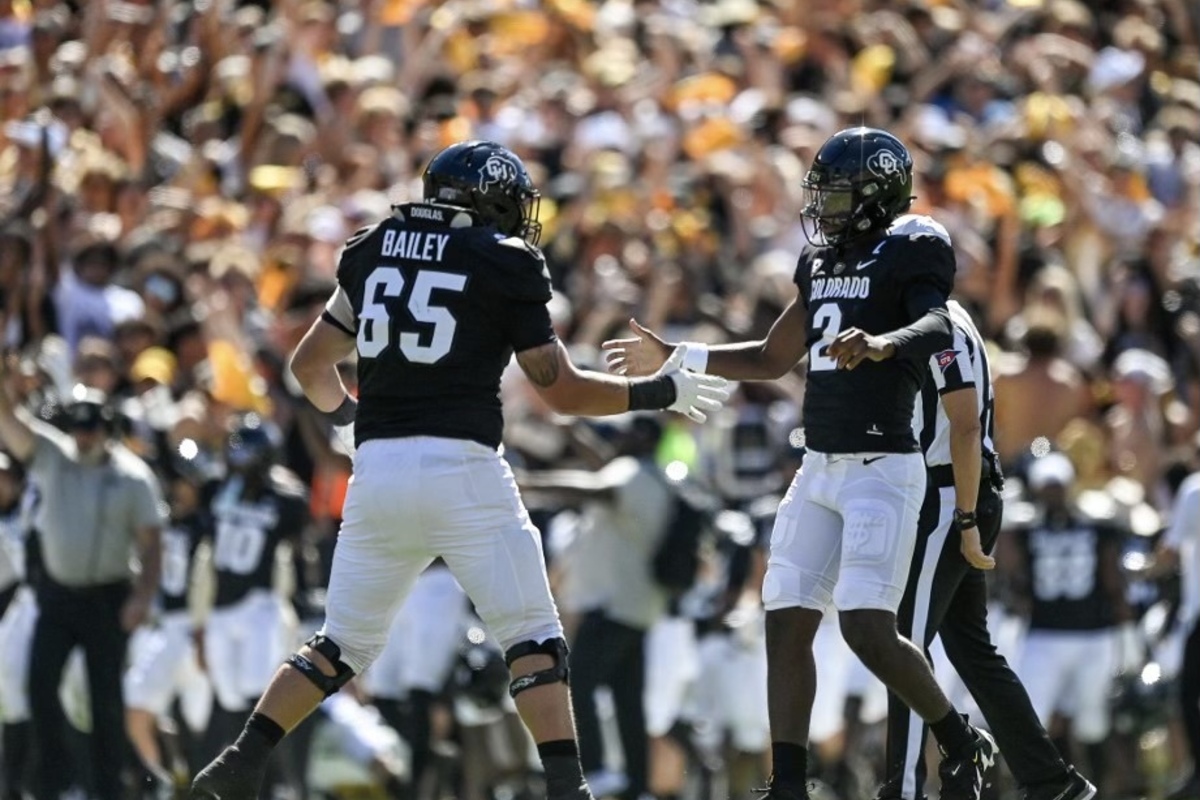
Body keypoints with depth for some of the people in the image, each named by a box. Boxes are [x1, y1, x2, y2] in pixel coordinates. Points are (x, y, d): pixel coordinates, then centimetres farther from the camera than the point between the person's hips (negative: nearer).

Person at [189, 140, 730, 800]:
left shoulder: (372, 251, 15)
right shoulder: (504, 265, 1)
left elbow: (309, 364, 22)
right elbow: (561, 391, 2)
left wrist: (345, 412, 42)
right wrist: (662, 392, 14)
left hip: (377, 468, 5)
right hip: (461, 467, -5)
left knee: (340, 645, 15)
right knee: (533, 640, 1)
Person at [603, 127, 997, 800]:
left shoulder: (910, 252, -8)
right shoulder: (824, 261, 16)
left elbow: (937, 328, -29)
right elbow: (772, 360, 26)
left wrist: (881, 345, -49)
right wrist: (675, 359, 26)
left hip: (882, 467, -9)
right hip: (821, 468, 9)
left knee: (868, 629, -15)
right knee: (787, 623, 3)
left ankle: (963, 745, 5)